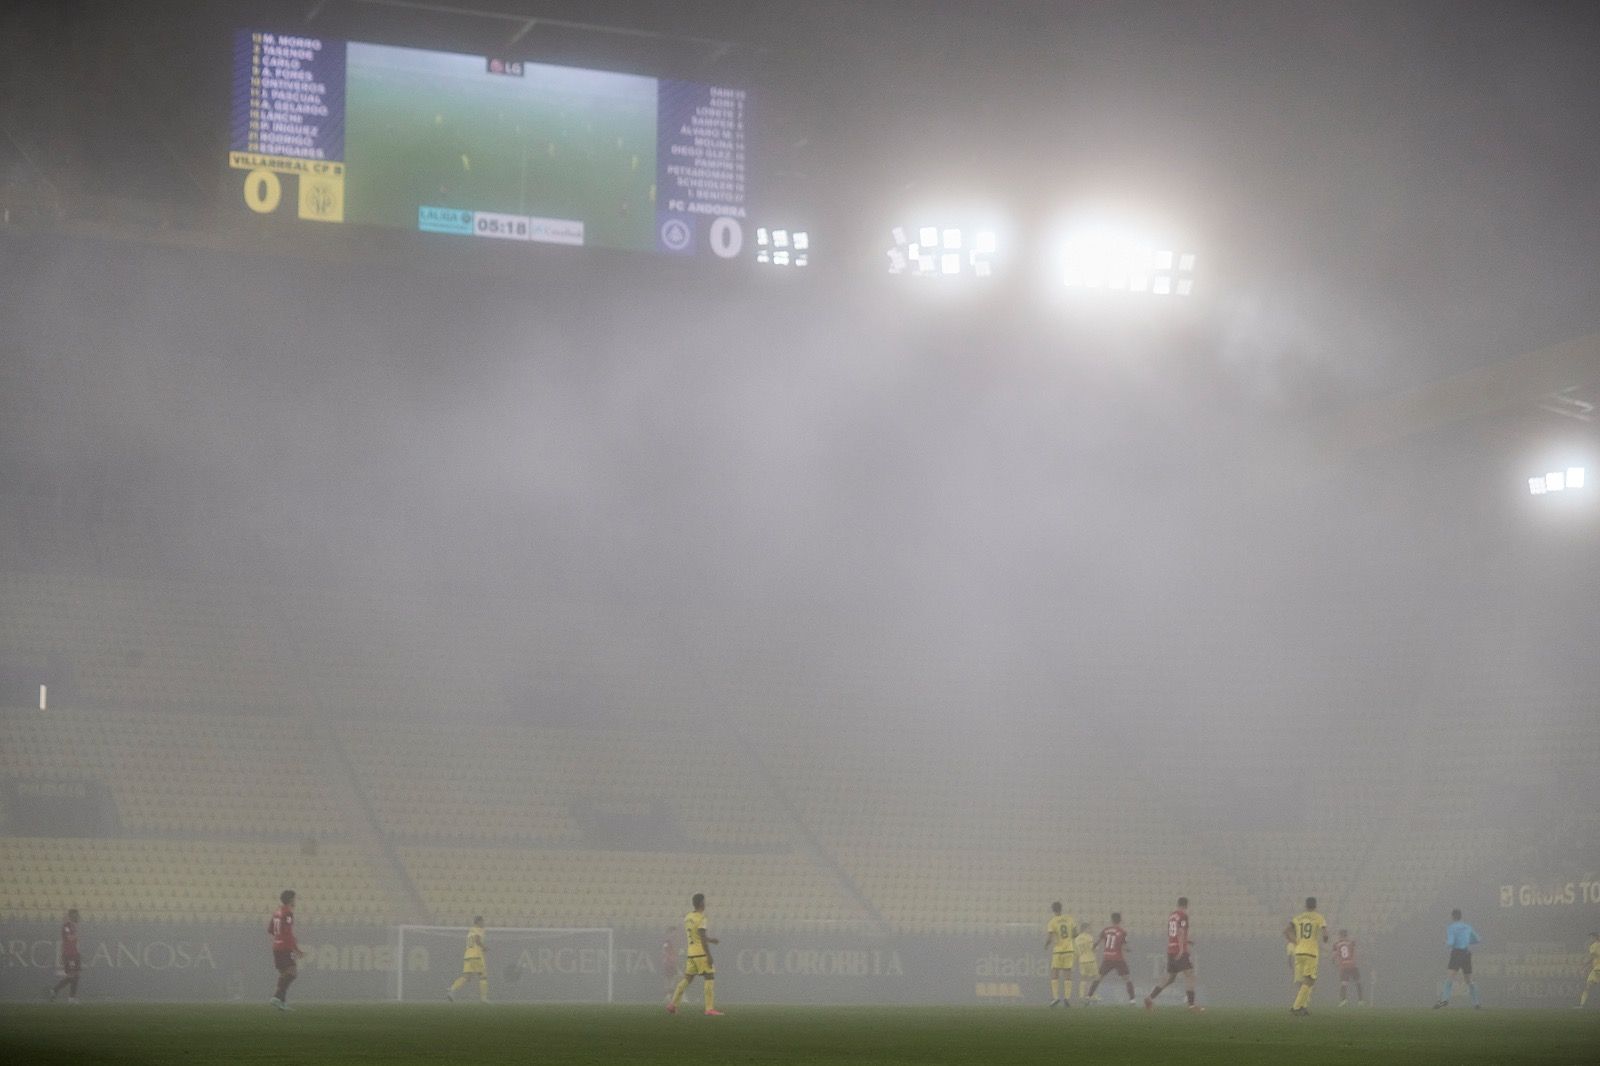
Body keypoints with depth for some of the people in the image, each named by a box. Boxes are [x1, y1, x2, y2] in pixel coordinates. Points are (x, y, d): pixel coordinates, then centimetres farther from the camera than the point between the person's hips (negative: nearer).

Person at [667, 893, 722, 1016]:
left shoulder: (687, 917, 13)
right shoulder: (701, 918, -12)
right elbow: (703, 938, -18)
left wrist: (710, 939, 31)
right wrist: (709, 956, -17)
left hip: (691, 953, 8)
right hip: (701, 953, -8)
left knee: (687, 978, 13)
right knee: (710, 978, -3)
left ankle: (673, 1004, 8)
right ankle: (710, 1008, -9)